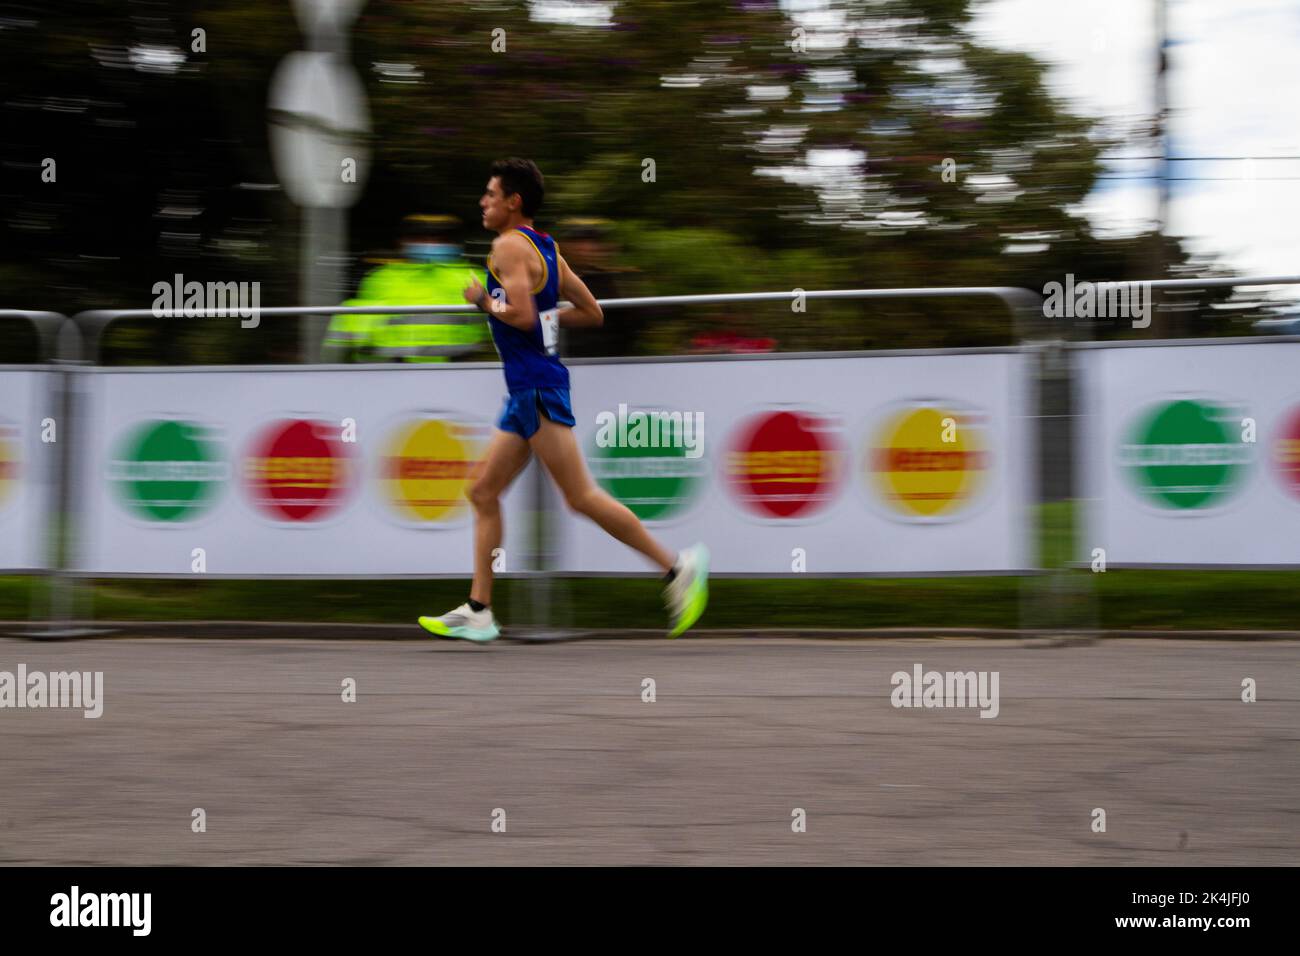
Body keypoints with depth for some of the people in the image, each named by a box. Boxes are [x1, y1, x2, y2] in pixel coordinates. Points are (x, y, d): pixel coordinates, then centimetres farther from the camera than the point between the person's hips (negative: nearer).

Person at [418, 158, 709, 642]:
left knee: (580, 497, -9)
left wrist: (482, 299, -8)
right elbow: (592, 313, 18)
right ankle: (478, 612, 10)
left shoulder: (508, 245, -11)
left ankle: (676, 567, -6)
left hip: (537, 388, -10)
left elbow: (522, 315, -23)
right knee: (483, 493, 10)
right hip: (527, 389, 10)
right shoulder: (547, 247, 16)